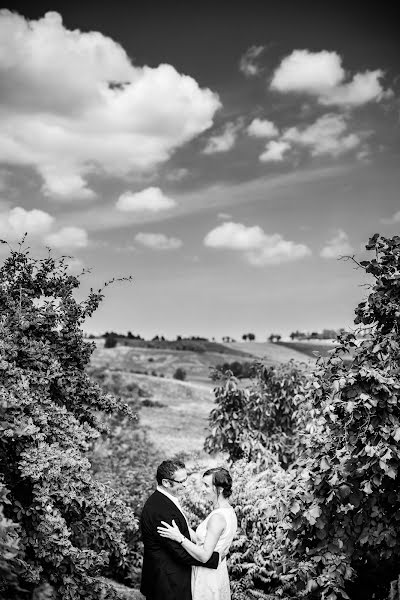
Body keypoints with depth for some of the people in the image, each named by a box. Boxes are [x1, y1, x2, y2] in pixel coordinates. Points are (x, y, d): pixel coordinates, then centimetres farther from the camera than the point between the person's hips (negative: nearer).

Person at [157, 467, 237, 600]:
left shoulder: (218, 517, -26)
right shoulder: (228, 511, 3)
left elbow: (204, 556, -25)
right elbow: (202, 540, 9)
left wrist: (179, 537, -26)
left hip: (208, 578, -9)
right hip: (219, 572, 9)